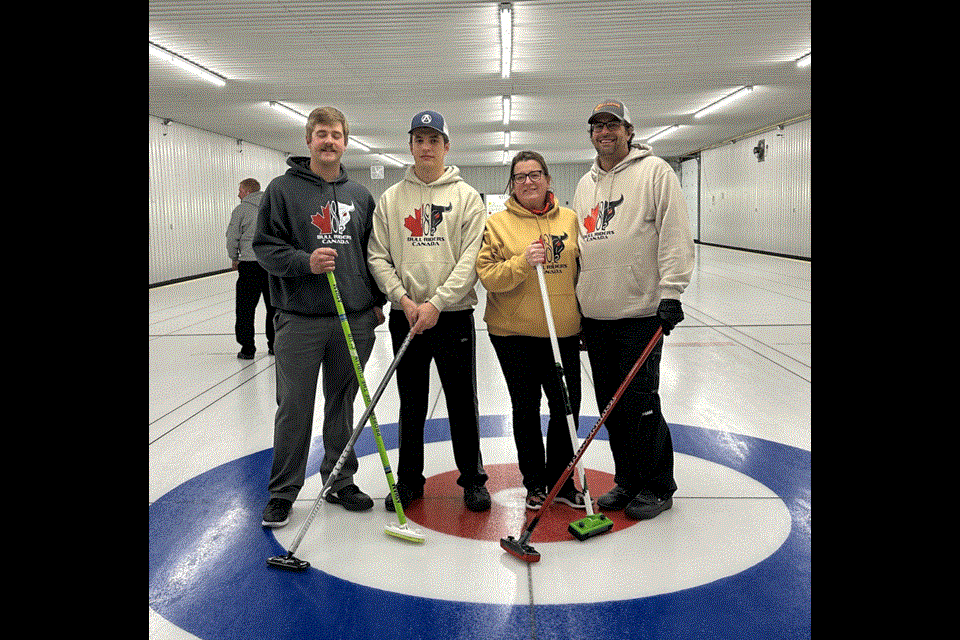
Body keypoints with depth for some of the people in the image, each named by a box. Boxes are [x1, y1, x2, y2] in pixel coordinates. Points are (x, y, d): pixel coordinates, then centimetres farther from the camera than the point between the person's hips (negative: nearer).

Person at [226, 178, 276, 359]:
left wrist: (234, 259, 12)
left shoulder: (241, 210, -3)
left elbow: (232, 237, -2)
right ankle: (275, 345, 18)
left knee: (246, 307, 4)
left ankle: (247, 348, 3)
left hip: (250, 264, -4)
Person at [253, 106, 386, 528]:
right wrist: (305, 261, -20)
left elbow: (372, 252, 17)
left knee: (342, 406, 13)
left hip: (355, 319, 4)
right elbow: (264, 246, -4)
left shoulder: (360, 196, 11)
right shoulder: (283, 189, 0)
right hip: (300, 319, -3)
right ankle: (282, 492, 17)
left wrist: (377, 300, 11)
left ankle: (340, 482, 27)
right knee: (294, 409, 3)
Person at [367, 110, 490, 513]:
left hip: (453, 316, -2)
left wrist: (436, 303, -16)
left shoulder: (466, 196, 1)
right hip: (405, 317, 2)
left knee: (463, 403, 6)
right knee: (411, 405, 11)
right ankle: (408, 479, 25)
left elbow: (470, 257, -8)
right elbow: (378, 256, 3)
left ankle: (473, 478, 22)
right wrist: (403, 299, -11)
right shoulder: (390, 198, 7)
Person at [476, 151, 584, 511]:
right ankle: (535, 484, 24)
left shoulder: (570, 219, 6)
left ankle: (560, 480, 26)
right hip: (514, 332, -2)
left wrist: (586, 319, 10)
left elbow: (583, 270, 12)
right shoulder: (497, 223, -1)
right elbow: (488, 275, -8)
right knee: (526, 410, 7)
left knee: (567, 407, 7)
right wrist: (522, 263, -23)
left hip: (563, 332, 2)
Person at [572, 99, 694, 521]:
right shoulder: (585, 185, 18)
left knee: (639, 404, -3)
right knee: (611, 404, 11)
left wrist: (671, 292, -17)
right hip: (595, 314, 6)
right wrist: (575, 304, 17)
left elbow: (675, 236, -10)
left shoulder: (654, 171, -2)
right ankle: (627, 482, 24)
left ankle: (657, 487, 13)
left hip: (640, 312, -6)